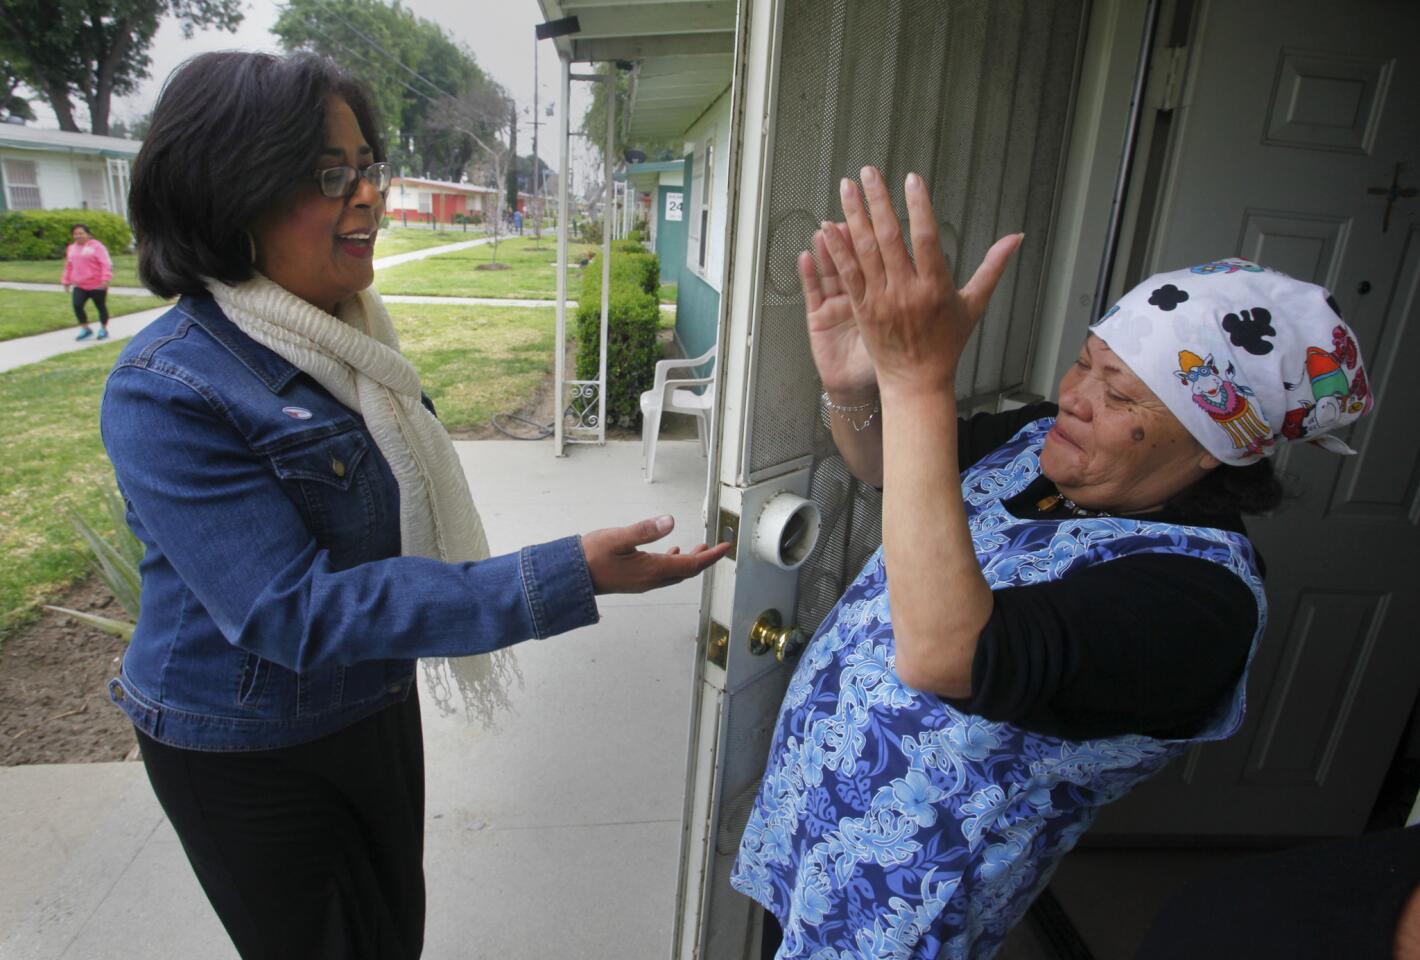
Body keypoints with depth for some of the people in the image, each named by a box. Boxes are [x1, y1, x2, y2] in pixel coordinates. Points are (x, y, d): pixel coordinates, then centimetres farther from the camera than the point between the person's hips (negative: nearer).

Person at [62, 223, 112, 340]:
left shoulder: (96, 246, -6)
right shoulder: (71, 248, 15)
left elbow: (106, 264, -14)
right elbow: (68, 267, 21)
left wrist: (105, 279, -23)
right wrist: (66, 282, 19)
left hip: (97, 285, -5)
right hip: (79, 286, 5)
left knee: (101, 307, 7)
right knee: (77, 305, -13)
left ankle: (103, 330, 23)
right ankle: (85, 329, 0)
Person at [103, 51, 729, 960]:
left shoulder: (343, 332, -3)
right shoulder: (165, 390, -27)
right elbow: (294, 611, -32)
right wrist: (565, 580, -39)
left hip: (376, 699, 6)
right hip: (249, 748, -6)